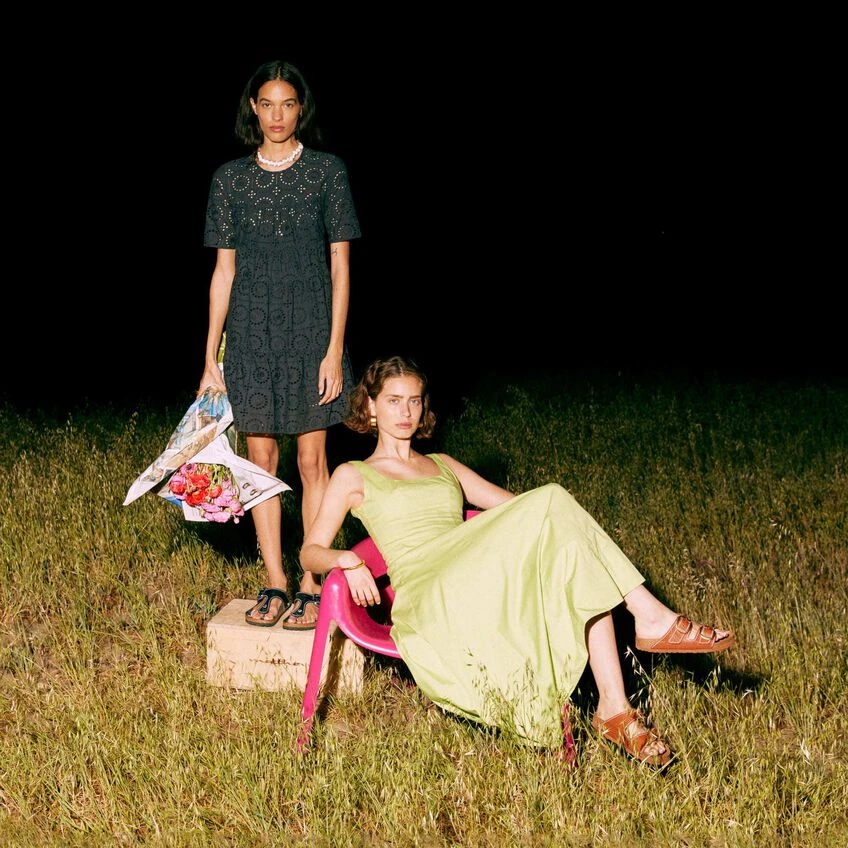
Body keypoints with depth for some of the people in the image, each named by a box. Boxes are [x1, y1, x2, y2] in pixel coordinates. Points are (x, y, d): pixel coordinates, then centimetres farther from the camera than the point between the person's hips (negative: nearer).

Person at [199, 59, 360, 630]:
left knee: (312, 460, 2)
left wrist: (334, 350, -8)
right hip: (251, 336, 2)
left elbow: (341, 265, -1)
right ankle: (276, 583, 16)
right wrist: (211, 355, 4)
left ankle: (313, 585, 12)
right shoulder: (230, 178, 6)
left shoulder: (327, 171, 0)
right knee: (261, 459, 6)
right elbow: (224, 270, 8)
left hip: (310, 333, -2)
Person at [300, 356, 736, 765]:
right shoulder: (353, 476, 15)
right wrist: (346, 560, -16)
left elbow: (513, 503, 27)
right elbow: (310, 552, 7)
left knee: (581, 574, -25)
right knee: (551, 503, -24)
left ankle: (614, 708, -30)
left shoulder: (443, 465, 29)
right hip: (426, 602, -6)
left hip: (486, 589, 6)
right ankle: (651, 616, -26)